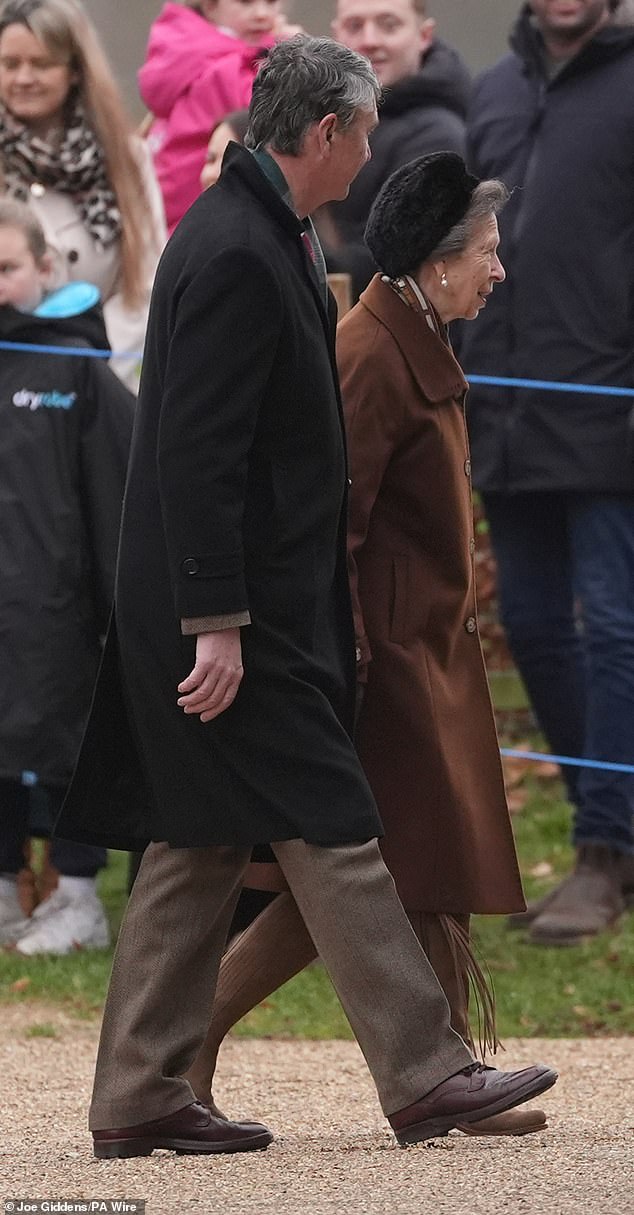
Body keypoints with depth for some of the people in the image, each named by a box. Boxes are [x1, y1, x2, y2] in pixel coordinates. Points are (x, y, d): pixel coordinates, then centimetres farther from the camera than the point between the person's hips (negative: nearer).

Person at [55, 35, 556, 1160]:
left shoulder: (262, 233, 14)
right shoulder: (235, 255, -19)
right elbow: (196, 453, -22)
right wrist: (216, 624, -23)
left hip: (252, 604, 10)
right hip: (230, 611, -10)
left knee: (199, 846, 10)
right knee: (329, 828, -6)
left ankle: (139, 1099, 12)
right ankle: (425, 1077, -2)